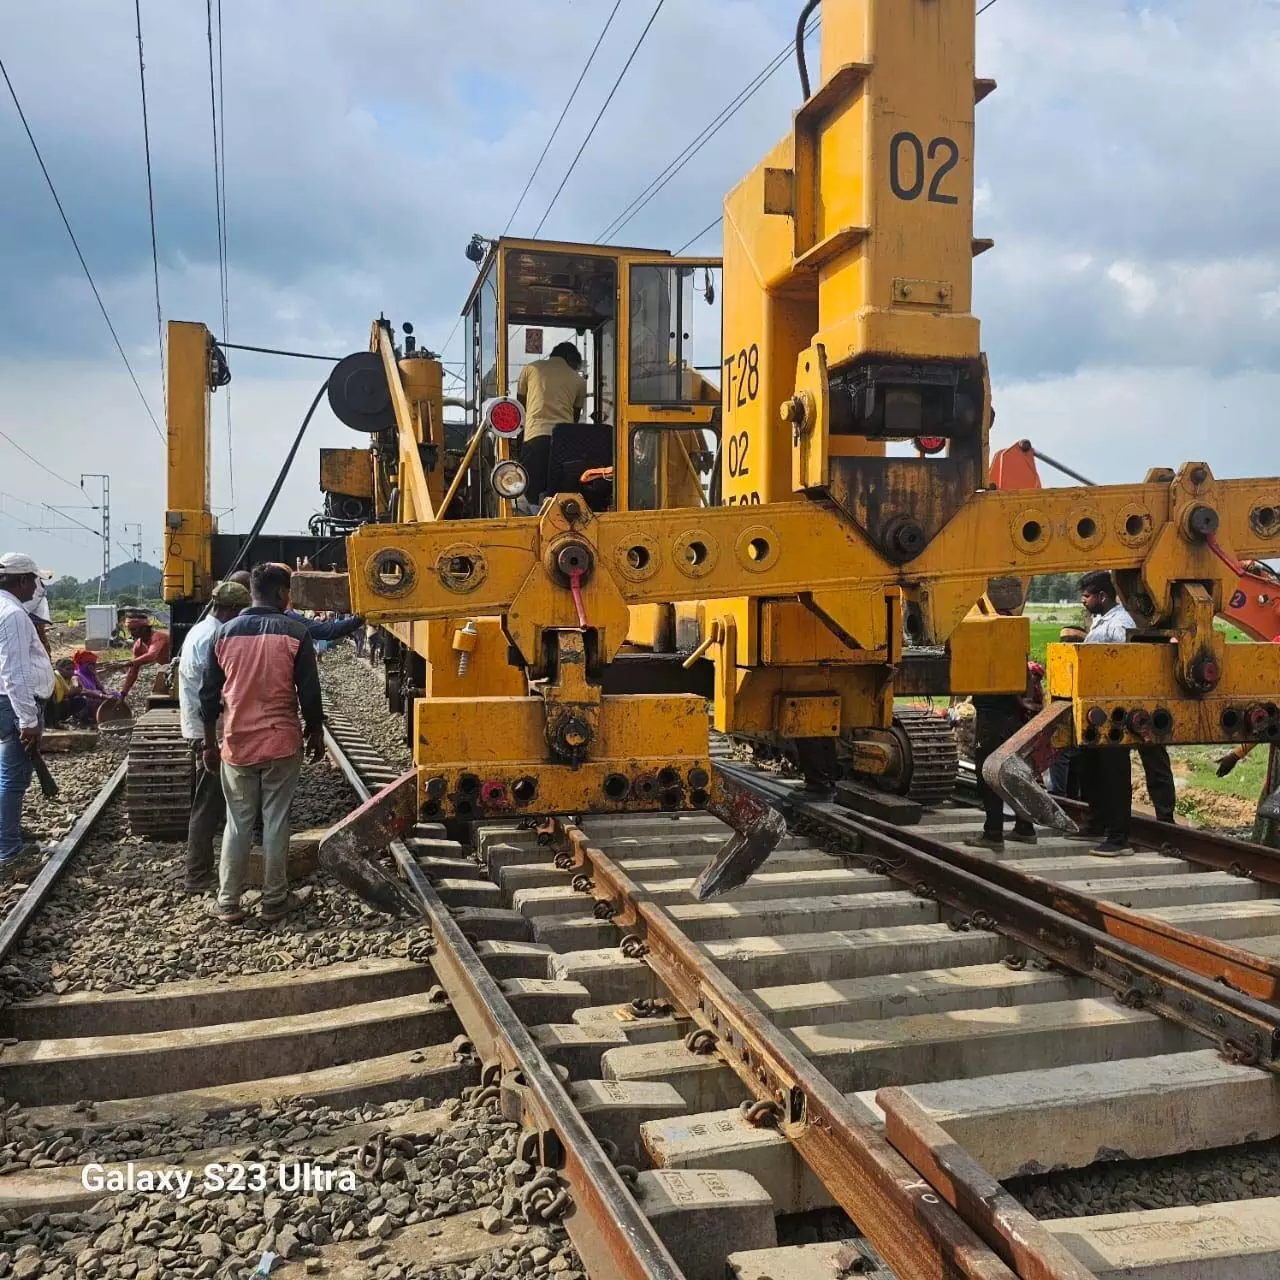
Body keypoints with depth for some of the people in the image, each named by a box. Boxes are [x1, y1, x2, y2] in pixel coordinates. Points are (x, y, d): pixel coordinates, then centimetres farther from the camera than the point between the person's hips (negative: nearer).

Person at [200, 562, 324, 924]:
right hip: (281, 743, -2)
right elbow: (309, 692, -6)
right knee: (275, 822, 6)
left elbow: (210, 695, 5)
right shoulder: (295, 632, -8)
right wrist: (316, 734, 8)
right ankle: (274, 901, 14)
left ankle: (228, 904, 15)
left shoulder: (225, 632, 2)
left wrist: (210, 743, 14)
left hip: (237, 745, 3)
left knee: (237, 823, 11)